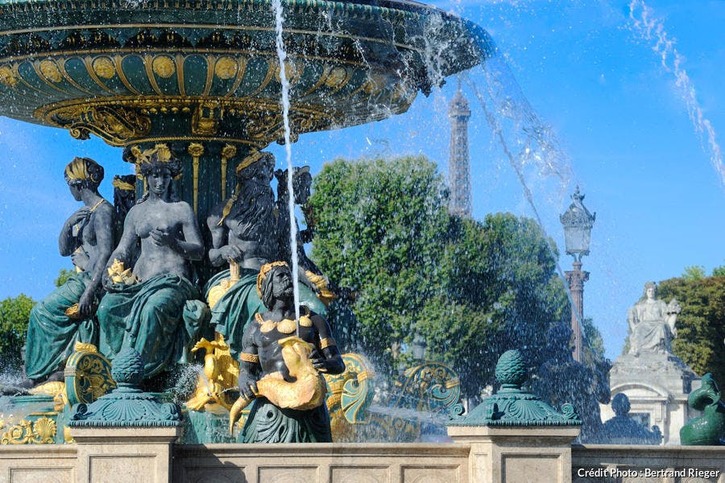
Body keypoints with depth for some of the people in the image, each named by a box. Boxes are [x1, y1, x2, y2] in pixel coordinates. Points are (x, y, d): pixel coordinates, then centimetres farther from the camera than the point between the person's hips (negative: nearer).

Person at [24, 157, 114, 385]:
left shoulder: (102, 210, -11)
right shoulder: (83, 212, 18)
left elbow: (106, 252, -21)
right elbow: (64, 250, 18)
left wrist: (90, 291, -27)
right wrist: (68, 225, -1)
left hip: (93, 279, -9)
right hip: (79, 278, 9)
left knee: (42, 312, -12)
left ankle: (46, 370, -6)